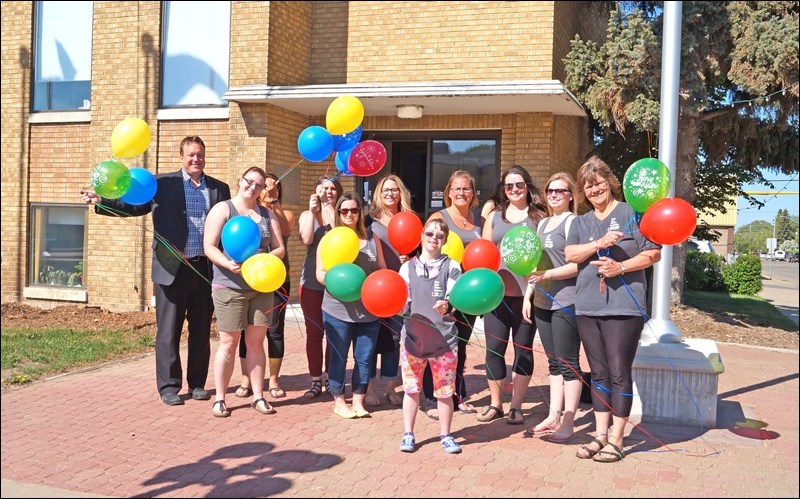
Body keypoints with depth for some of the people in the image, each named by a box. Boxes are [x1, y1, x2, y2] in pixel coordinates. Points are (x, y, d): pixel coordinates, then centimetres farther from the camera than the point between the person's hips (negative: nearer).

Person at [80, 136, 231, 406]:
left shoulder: (219, 188, 10)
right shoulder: (162, 183, 3)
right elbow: (134, 205, 1)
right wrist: (101, 201, -10)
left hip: (206, 269, 3)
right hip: (172, 269, -2)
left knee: (201, 330, 11)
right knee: (168, 330, 3)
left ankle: (197, 383, 23)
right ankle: (169, 386, 14)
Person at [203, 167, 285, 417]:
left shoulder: (267, 214, 11)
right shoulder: (222, 209, -1)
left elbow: (280, 249, 9)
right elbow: (209, 247, -8)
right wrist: (228, 264, -25)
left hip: (262, 286, 4)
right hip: (230, 286, -4)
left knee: (256, 342, 8)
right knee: (229, 343, 0)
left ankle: (258, 396, 15)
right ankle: (220, 399, 9)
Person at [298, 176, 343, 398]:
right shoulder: (307, 215, 6)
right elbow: (306, 239, -13)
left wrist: (332, 215, -16)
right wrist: (313, 211, -12)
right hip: (312, 282, 1)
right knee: (314, 332, 5)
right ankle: (316, 380, 13)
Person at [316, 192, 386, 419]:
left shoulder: (371, 238, 10)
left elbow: (382, 269, 15)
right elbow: (320, 273, -2)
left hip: (369, 311, 3)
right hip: (338, 310, -3)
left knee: (364, 358, 7)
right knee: (338, 358, 4)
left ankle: (358, 401, 21)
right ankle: (339, 402, 18)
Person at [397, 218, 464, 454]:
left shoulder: (451, 267, 3)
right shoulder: (408, 268, 7)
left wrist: (446, 305, -30)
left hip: (444, 338, -1)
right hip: (413, 336, 1)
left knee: (445, 391, 5)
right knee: (411, 389, 9)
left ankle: (445, 435, 22)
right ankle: (408, 434, 23)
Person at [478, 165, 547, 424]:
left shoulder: (538, 216, 4)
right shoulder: (495, 216, 13)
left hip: (526, 293, -2)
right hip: (497, 293, 2)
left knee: (523, 349, 6)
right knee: (494, 348, 2)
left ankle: (516, 405, 17)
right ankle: (495, 403, 17)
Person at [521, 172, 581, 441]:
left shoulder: (572, 221, -7)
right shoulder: (543, 223, 18)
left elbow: (578, 264, -16)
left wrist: (546, 275, -20)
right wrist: (528, 295, 16)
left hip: (566, 302, -8)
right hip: (543, 302, 8)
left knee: (568, 363, -2)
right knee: (554, 363, 12)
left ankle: (567, 424, 5)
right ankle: (553, 417, 19)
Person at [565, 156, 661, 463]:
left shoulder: (631, 213, 2)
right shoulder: (581, 222, 16)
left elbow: (653, 253, -2)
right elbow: (570, 254, 0)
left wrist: (621, 267, -15)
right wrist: (598, 243, -15)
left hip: (623, 306, -5)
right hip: (588, 307, 5)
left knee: (619, 373, -4)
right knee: (599, 374, 10)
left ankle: (616, 440, 5)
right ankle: (600, 435, 18)